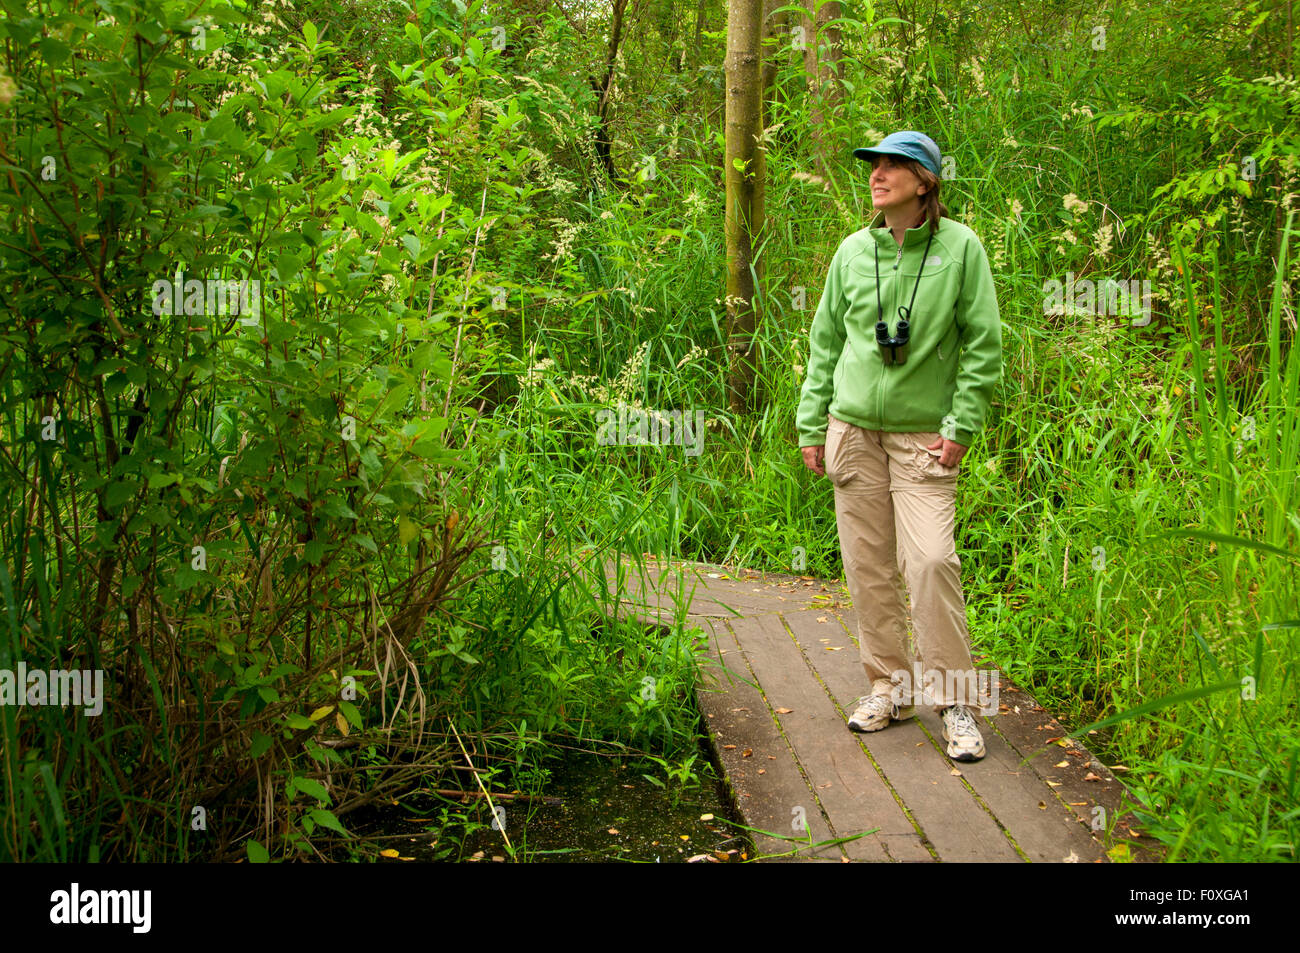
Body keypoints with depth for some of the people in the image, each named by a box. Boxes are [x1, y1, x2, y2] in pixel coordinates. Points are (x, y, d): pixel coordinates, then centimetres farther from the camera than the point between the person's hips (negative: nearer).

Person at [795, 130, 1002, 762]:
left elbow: (984, 344, -2)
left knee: (931, 561, -12)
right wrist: (811, 425, 9)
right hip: (853, 430, 4)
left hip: (924, 437, -3)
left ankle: (955, 702, -1)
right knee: (867, 565, 6)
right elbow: (824, 342, 12)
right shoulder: (853, 250, 7)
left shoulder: (960, 247, -3)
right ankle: (888, 686, 20)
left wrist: (961, 425, -8)